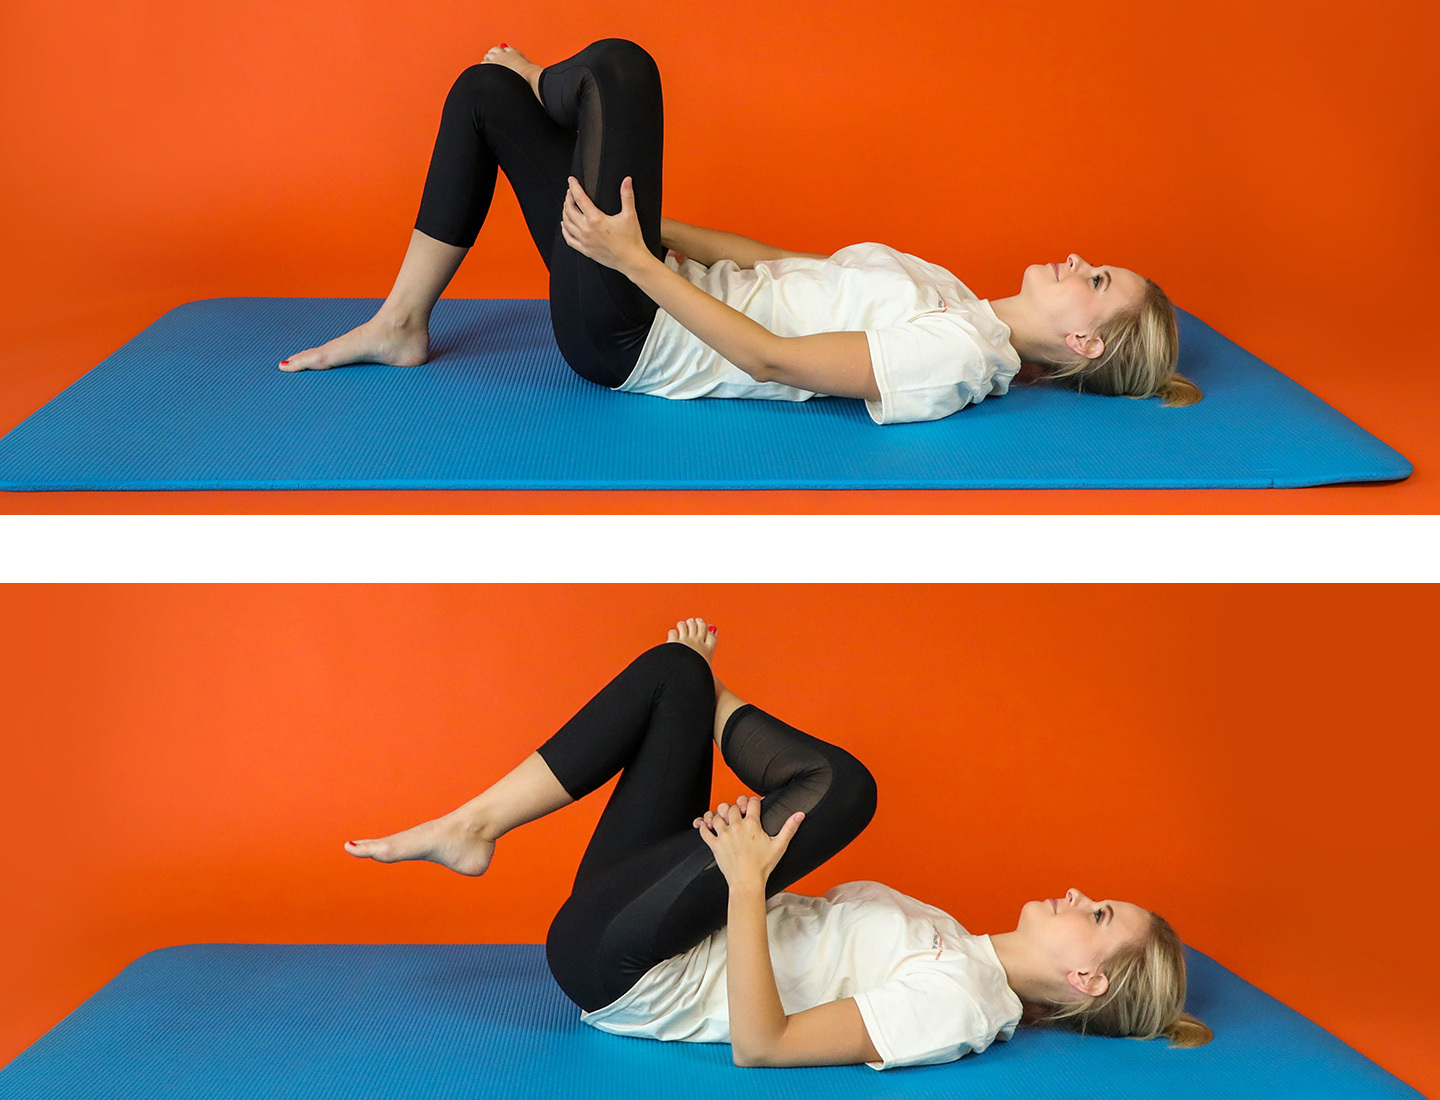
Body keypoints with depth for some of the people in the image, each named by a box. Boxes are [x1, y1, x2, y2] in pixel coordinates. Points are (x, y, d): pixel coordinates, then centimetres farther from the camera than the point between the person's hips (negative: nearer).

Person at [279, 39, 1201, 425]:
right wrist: (650, 226, 14)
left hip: (630, 335, -9)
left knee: (619, 65, -12)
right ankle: (400, 327, 19)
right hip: (669, 289, 9)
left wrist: (637, 260, -24)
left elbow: (772, 358, -25)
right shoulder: (952, 299, 7)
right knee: (482, 90, 13)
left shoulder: (961, 357, -22)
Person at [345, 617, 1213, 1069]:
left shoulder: (960, 1004, -19)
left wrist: (747, 880, -29)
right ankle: (474, 827, 3)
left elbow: (759, 1045, -27)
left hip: (618, 965, -9)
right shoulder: (945, 940, 9)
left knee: (841, 784, -23)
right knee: (676, 673, 9)